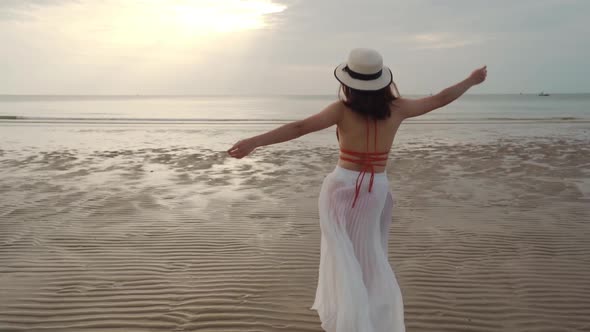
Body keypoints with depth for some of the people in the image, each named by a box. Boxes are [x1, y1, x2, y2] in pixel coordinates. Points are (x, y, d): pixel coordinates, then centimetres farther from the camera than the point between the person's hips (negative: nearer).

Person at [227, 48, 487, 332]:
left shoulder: (343, 109, -11)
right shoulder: (396, 108, -3)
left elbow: (301, 127, -21)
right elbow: (441, 99, 9)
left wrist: (253, 142, -24)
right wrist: (472, 80, 25)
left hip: (341, 188, -2)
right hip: (375, 191, 3)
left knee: (344, 257, 9)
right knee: (368, 258, 19)